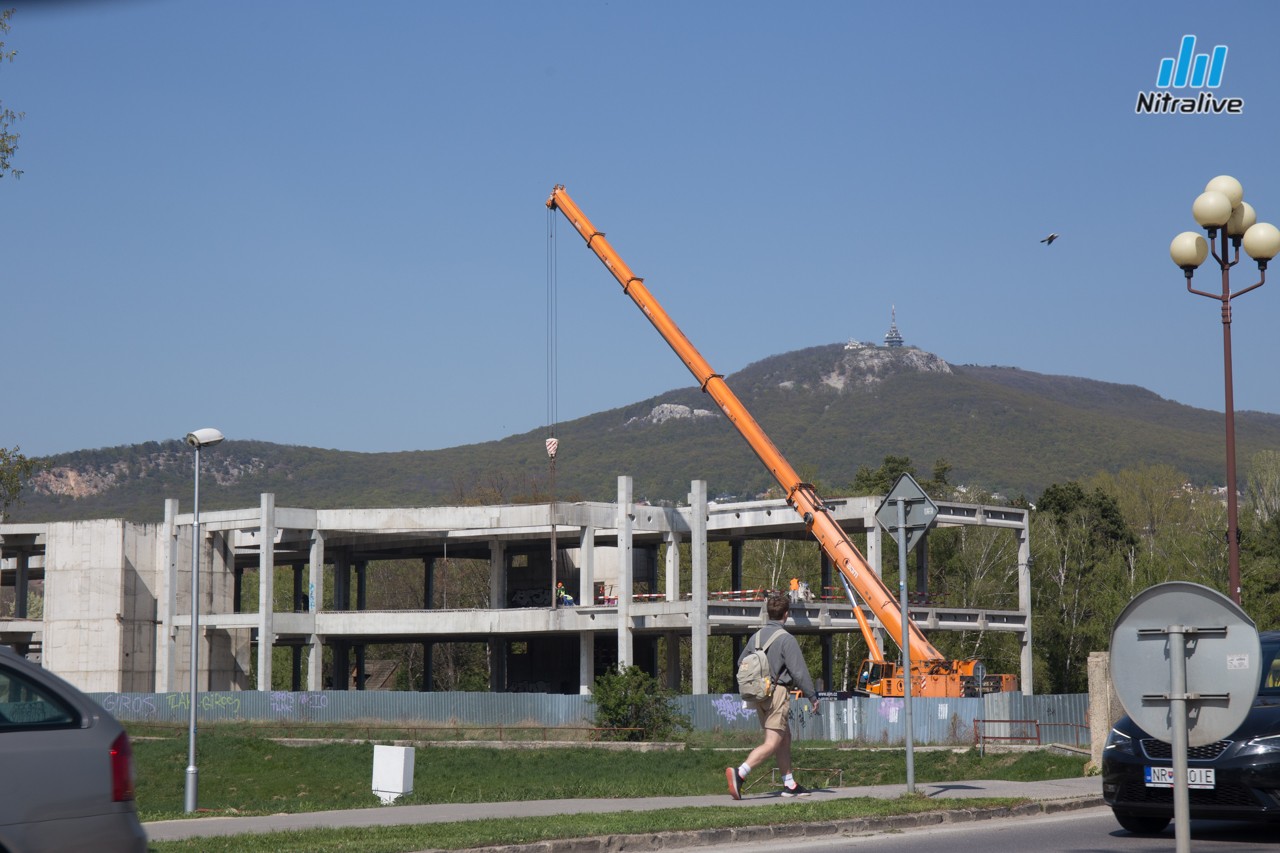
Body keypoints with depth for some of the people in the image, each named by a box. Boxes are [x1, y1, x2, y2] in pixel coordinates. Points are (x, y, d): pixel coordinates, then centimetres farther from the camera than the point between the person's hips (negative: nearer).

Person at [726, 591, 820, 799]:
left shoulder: (756, 637, 8)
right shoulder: (786, 639, -12)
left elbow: (741, 663, 15)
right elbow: (799, 672, -12)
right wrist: (812, 697, -3)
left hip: (758, 694, 8)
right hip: (778, 691, -8)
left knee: (785, 737, 18)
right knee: (772, 743, -9)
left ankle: (789, 784, 22)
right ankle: (739, 772, -26)